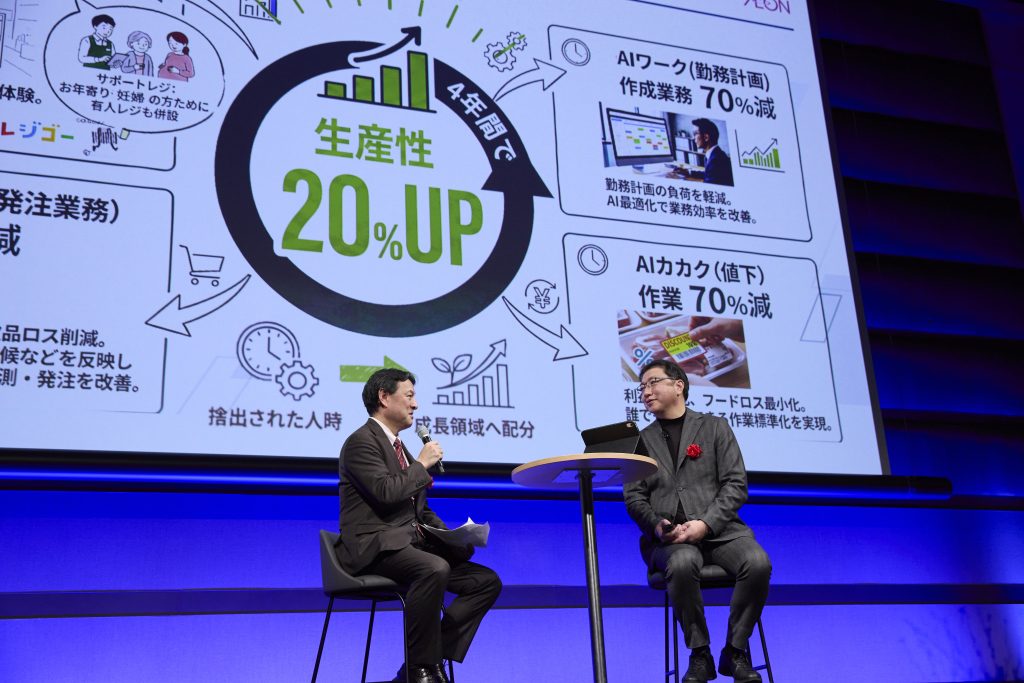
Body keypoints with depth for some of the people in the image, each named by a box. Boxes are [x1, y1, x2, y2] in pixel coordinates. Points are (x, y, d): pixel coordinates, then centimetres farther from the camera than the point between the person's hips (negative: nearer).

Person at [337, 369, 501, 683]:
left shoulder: (398, 446, 23)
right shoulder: (361, 441, -5)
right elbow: (386, 492, -21)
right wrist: (422, 463, -7)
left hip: (409, 545, 9)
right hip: (374, 547, -9)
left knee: (487, 581, -4)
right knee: (435, 569, -37)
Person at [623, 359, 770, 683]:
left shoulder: (714, 427, 12)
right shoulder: (642, 440, 16)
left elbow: (736, 484, 2)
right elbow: (634, 497, 10)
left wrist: (705, 524, -13)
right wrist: (656, 526, -12)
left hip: (718, 530, 0)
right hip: (670, 537, 0)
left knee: (758, 562, -30)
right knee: (682, 564, -36)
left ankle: (735, 652, -10)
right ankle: (700, 655, -15)